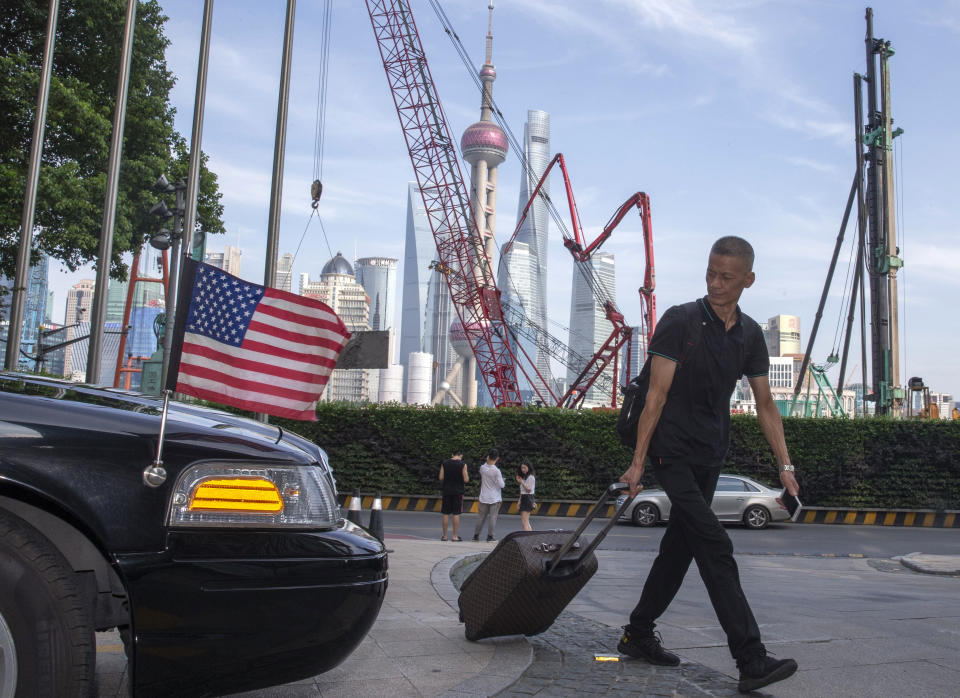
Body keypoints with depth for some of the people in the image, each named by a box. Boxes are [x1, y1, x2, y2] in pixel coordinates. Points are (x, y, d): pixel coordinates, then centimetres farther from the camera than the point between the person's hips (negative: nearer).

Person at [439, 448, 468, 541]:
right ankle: (455, 536, 4)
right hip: (458, 492, -2)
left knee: (445, 514, 7)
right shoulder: (462, 464, -7)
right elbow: (466, 480, -9)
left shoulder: (444, 463, 1)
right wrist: (467, 477, 12)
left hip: (447, 491, 2)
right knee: (456, 514, 2)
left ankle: (444, 536, 10)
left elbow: (441, 478, -1)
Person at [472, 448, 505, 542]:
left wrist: (487, 461, 11)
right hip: (494, 498, -4)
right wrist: (503, 482, 7)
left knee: (482, 517, 12)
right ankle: (490, 536, 5)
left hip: (483, 498, 4)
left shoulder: (482, 468, -5)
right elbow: (501, 485, -14)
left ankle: (476, 535, 13)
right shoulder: (496, 471, -16)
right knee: (492, 517, 4)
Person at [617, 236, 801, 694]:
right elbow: (657, 395, -12)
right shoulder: (680, 321, -10)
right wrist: (638, 462, -13)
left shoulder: (750, 335, 7)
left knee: (679, 548, 11)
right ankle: (751, 661, -13)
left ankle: (638, 635, 25)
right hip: (673, 451, -6)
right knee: (715, 547, -14)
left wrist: (785, 465, 4)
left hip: (710, 457, 6)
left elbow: (765, 406, 11)